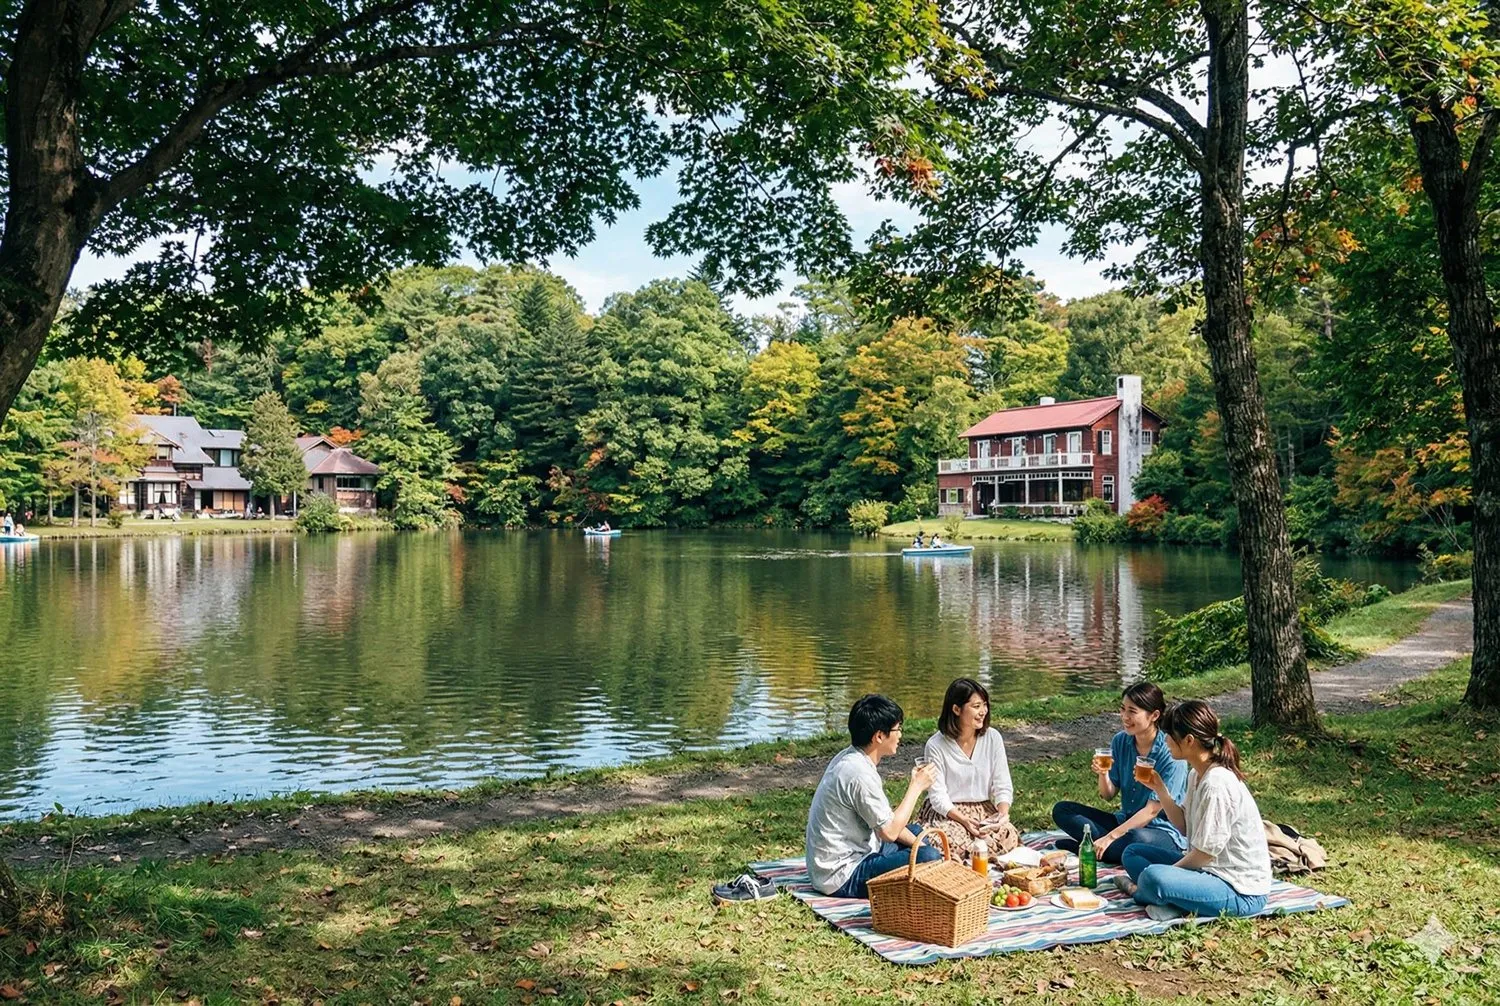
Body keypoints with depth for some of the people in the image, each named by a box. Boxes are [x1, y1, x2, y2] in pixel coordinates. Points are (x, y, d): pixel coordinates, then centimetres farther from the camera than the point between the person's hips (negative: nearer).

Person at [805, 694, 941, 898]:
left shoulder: (850, 758, 5)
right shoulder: (859, 773, -25)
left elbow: (885, 818, 13)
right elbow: (889, 832, -20)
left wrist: (919, 844, 5)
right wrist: (916, 786, -11)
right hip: (843, 876, -11)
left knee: (916, 832, 23)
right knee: (929, 858, -24)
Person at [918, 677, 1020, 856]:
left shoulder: (993, 738, -1)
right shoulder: (936, 745, -11)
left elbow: (1003, 786, 0)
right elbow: (938, 796, -12)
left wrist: (1003, 813, -20)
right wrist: (964, 820, -28)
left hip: (985, 810, 3)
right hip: (947, 812, -3)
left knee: (1008, 838, -27)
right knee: (955, 843, -34)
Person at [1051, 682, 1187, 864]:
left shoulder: (1171, 753, -17)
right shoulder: (1120, 741, 1)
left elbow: (1152, 811, -19)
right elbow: (1108, 795, 6)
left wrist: (1110, 837, -23)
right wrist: (1103, 774, -16)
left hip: (1163, 833, -6)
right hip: (1125, 821, 6)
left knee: (1137, 839, -41)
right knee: (1061, 810, -5)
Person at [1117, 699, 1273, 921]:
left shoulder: (1217, 784, -23)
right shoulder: (1197, 775, 6)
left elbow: (1205, 852, -19)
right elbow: (1185, 826, 10)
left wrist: (1169, 872, -7)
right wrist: (1159, 788, 3)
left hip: (1242, 892, -10)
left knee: (1153, 877, -34)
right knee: (1133, 853, 13)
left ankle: (1140, 891, -2)